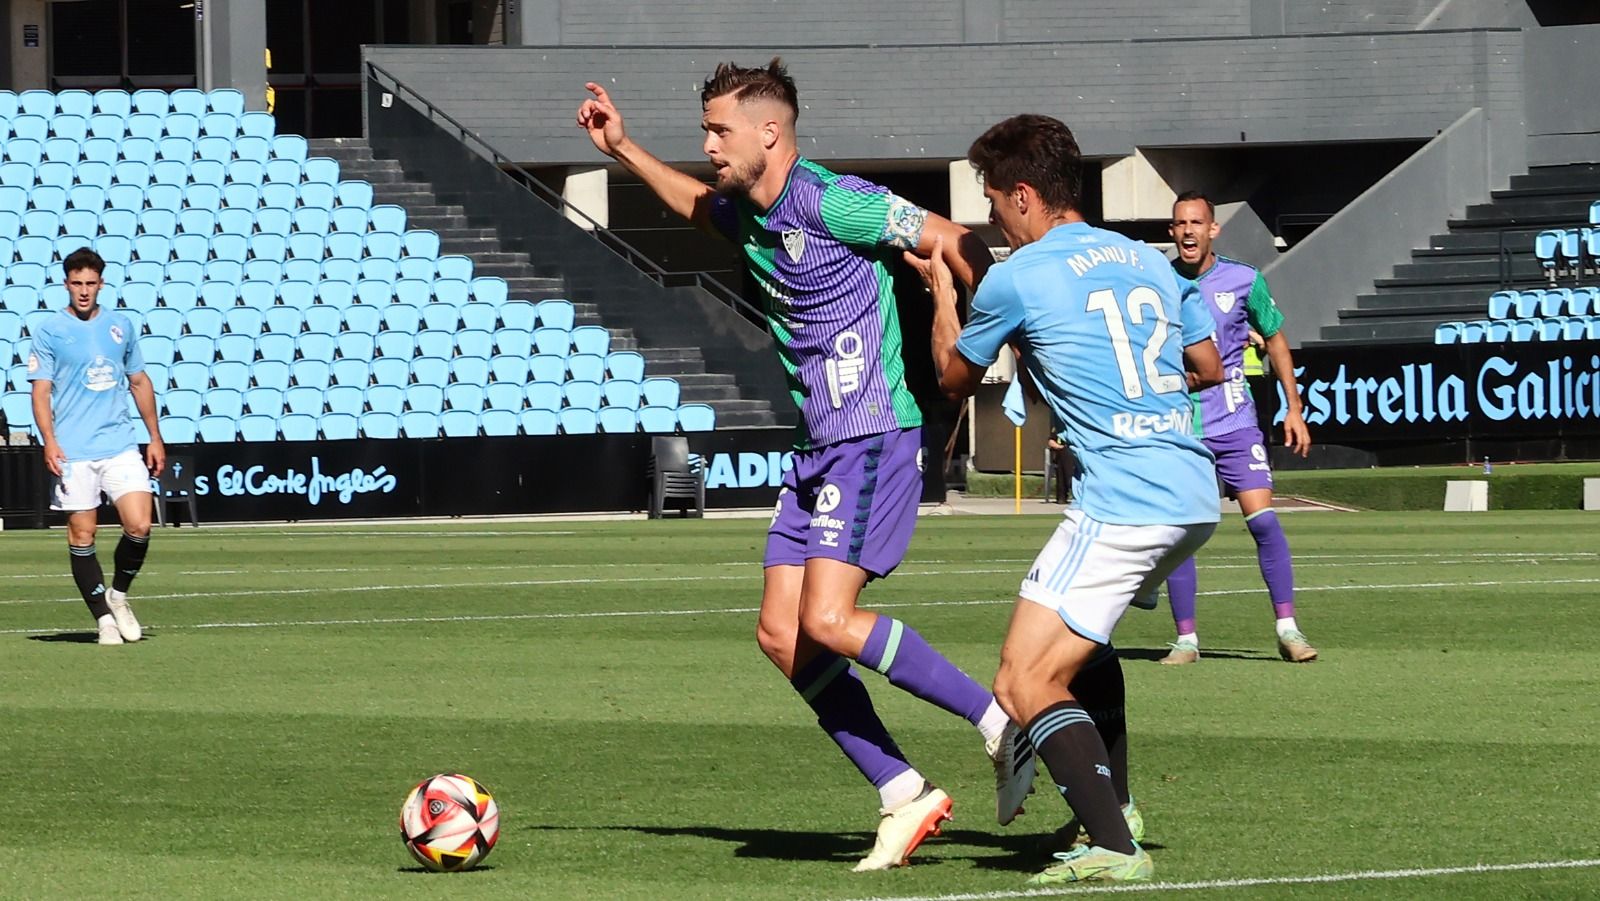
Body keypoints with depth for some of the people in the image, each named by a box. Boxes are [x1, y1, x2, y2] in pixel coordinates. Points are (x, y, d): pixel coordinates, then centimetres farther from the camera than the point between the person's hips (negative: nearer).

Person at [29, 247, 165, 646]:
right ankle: (104, 617, 10)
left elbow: (139, 382, 19)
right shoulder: (50, 332, 0)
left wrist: (155, 438, 16)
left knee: (139, 526, -9)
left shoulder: (121, 326, 10)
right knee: (82, 536, 0)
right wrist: (49, 441, -17)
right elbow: (40, 390, -4)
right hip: (73, 452, -2)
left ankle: (118, 595, 15)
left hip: (121, 446, 2)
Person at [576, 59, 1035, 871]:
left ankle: (1003, 726, -10)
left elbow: (953, 241, -13)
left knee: (826, 622, -19)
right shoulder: (747, 215, 11)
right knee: (780, 635, 2)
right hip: (817, 448, 9)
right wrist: (624, 151, 33)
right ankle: (904, 796, 6)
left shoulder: (828, 203, -15)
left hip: (871, 438, -9)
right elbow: (699, 205, 37)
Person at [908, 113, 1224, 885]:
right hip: (1196, 495, 8)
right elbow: (1209, 366, 24)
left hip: (1121, 502, -8)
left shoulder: (1017, 279, -4)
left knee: (1025, 685, -7)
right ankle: (1115, 811, 33)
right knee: (1078, 640, 32)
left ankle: (1114, 850, -20)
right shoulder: (1148, 260, 15)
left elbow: (955, 378, 13)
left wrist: (940, 291, 29)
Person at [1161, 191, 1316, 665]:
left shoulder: (1244, 280, 0)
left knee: (1263, 519, -11)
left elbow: (1275, 340, 12)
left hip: (1234, 425, -1)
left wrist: (1293, 408, 9)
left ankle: (1288, 630, -5)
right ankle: (1186, 639, 8)